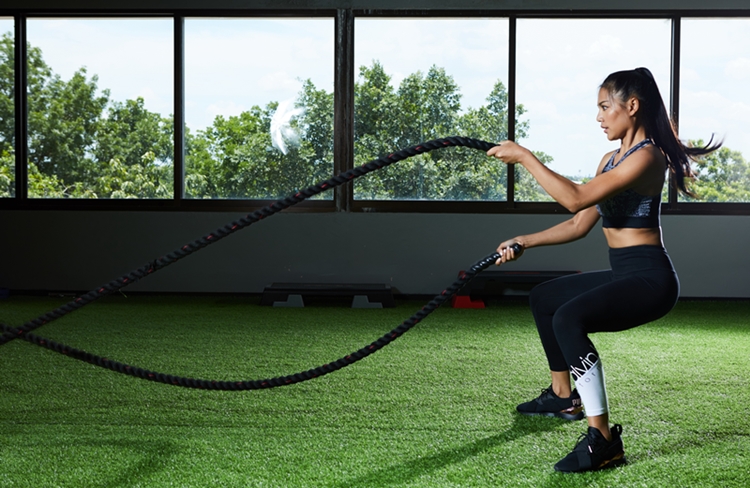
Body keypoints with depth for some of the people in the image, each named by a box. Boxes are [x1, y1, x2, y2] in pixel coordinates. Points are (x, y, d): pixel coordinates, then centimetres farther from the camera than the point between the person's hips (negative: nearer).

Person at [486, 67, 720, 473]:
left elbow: (576, 198, -28)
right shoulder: (611, 160, 14)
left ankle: (602, 440, -30)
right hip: (623, 275, 11)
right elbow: (580, 224, 16)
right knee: (543, 298, 26)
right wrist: (525, 242, 9)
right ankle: (563, 396, 41)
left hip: (649, 280, -11)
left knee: (568, 318, -33)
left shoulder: (646, 157, -17)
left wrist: (524, 157, -22)